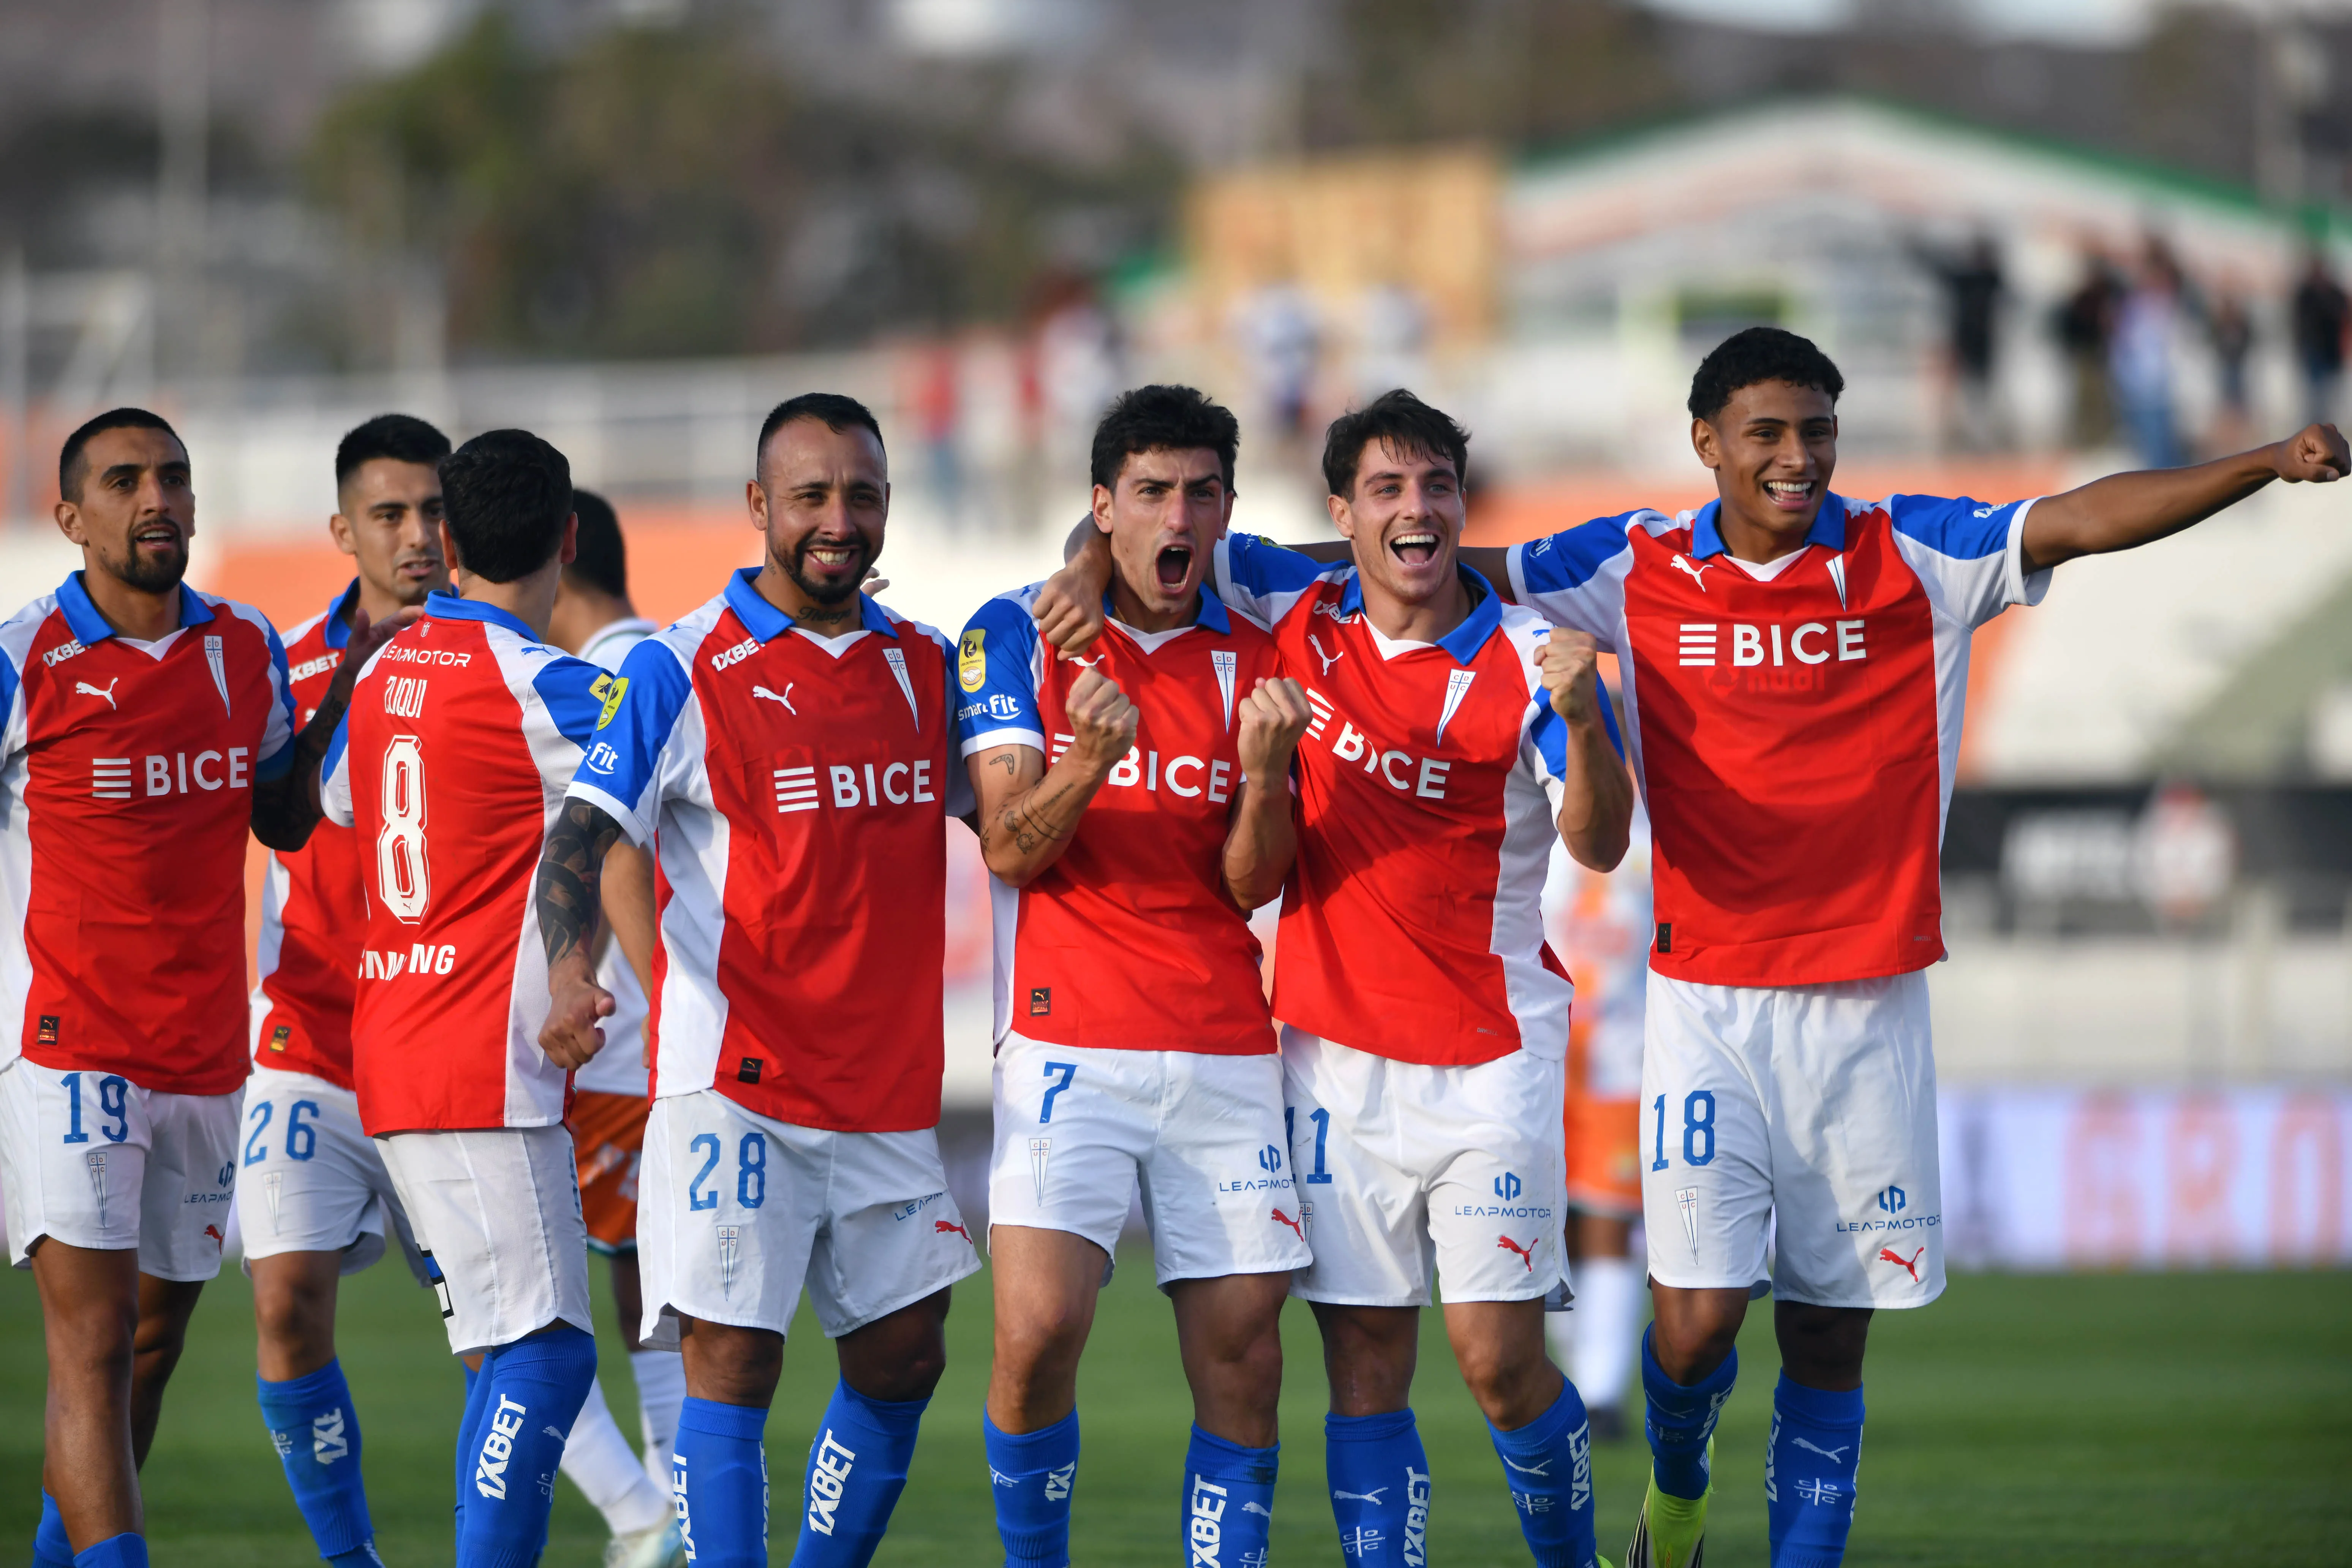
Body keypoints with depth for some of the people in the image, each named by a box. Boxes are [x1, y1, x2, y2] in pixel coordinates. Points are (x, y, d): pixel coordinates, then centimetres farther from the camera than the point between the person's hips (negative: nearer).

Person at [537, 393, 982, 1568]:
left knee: (901, 1361, 9)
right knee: (732, 1365, -8)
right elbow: (583, 837, -13)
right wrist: (570, 972, -31)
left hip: (888, 1085, 5)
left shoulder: (925, 667, 11)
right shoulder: (680, 670, -6)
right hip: (733, 1082, -5)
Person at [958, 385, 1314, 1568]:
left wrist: (1265, 767, -15)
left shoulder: (1254, 663, 9)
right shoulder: (1019, 636, 4)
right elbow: (1009, 849, -3)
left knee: (1241, 1356, -2)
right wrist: (1088, 766, -23)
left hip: (1225, 1054, 3)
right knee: (1038, 1327, -17)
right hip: (1069, 1047, -3)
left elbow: (1252, 885, 4)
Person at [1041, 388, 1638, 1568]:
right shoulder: (1300, 617, 3)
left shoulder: (1526, 660, -7)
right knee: (1365, 1365, 1)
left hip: (1488, 1056, -3)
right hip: (1334, 1051, 3)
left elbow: (1599, 845, -16)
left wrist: (1583, 720, -33)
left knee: (1499, 1358, -6)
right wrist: (1092, 570, -5)